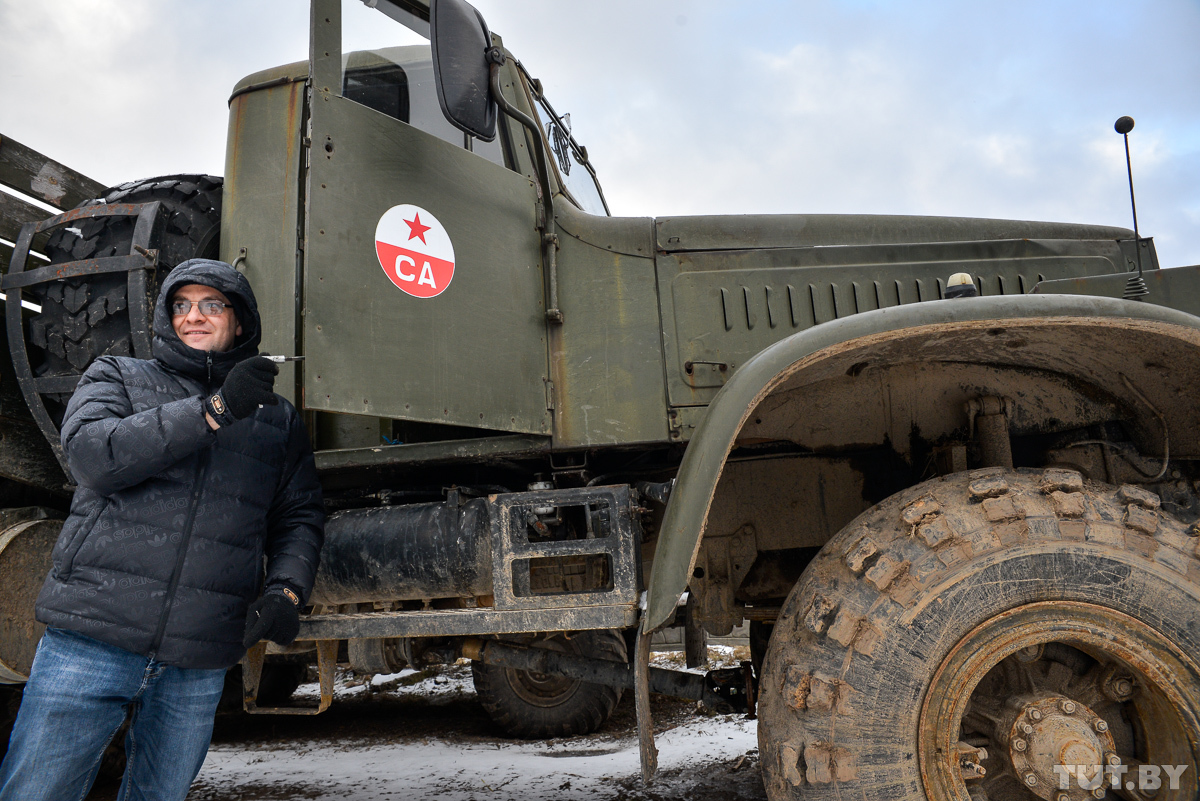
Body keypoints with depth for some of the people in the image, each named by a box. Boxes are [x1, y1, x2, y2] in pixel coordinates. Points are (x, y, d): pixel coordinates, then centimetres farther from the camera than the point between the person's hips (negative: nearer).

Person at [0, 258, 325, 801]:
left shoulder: (278, 421, 13)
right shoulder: (118, 377, 10)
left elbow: (299, 519, 13)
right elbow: (91, 454, -10)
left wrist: (286, 589, -7)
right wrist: (215, 410, -17)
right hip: (91, 642, -1)